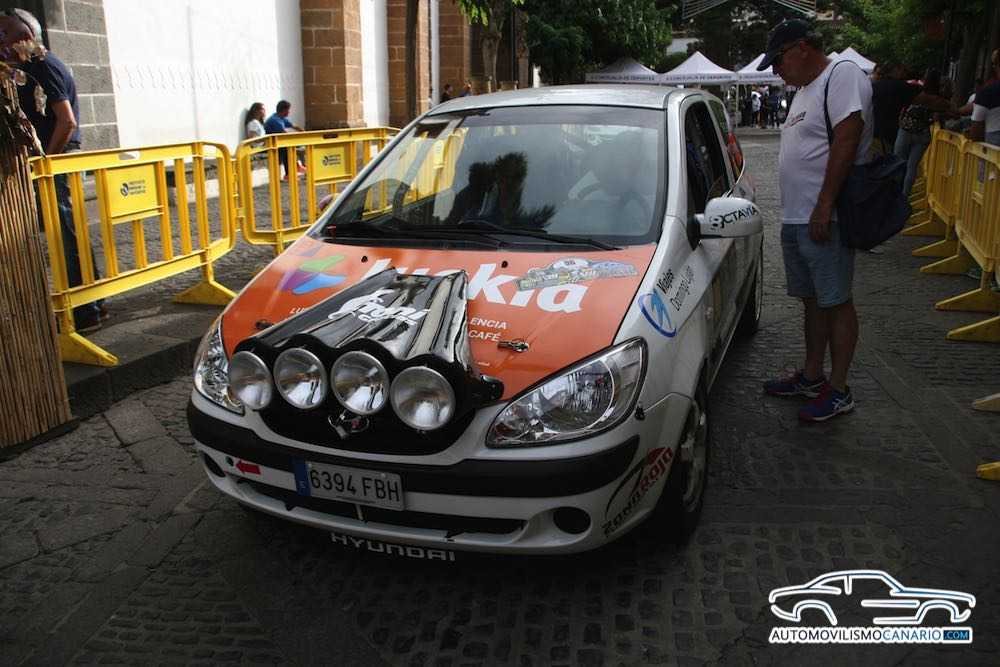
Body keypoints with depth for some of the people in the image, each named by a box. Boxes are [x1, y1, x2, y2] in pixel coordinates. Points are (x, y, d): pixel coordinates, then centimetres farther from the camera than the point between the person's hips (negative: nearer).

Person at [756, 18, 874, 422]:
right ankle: (812, 376, 26)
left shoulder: (843, 75, -9)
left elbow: (846, 141, -19)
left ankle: (838, 391, 4)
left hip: (824, 219, -9)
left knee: (835, 302, -3)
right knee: (812, 300, 15)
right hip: (795, 218, 9)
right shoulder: (805, 90, 20)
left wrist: (824, 207, -23)